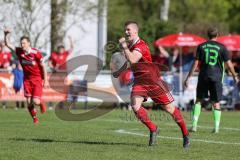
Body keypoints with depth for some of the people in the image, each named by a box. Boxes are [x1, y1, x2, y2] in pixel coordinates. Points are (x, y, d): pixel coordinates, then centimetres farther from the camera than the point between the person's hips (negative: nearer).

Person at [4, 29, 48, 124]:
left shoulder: (36, 53, -16)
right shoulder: (19, 51, -6)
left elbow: (43, 66, -8)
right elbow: (8, 44, -4)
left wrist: (45, 80, -6)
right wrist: (6, 35, -22)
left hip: (37, 79, -3)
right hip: (27, 79, 3)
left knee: (35, 101, -13)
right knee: (29, 101, -3)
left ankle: (41, 103, 24)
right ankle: (35, 118, 18)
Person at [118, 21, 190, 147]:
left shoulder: (141, 46, -17)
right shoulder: (130, 45, 11)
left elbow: (132, 60, -34)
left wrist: (124, 47, -23)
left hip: (152, 80, -7)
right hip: (139, 81, 7)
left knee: (169, 108, 0)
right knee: (135, 106, -15)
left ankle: (185, 134, 13)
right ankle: (153, 129, 2)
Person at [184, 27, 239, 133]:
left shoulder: (201, 46, 3)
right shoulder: (221, 47, 0)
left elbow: (196, 63, 0)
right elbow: (228, 64, 1)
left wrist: (188, 77, 5)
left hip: (203, 76, 1)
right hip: (216, 77, -1)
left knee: (198, 100, 12)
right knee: (216, 103, 6)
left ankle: (194, 125, 3)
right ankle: (216, 127, 0)